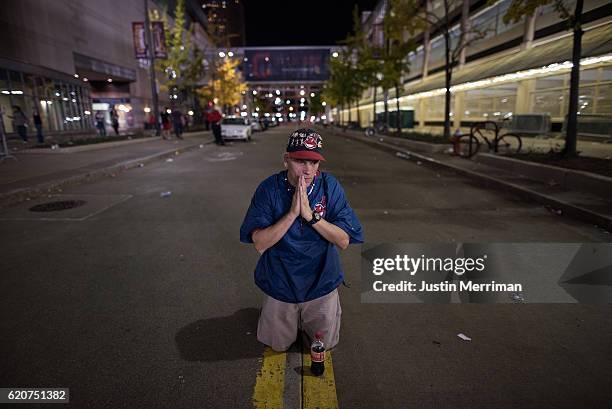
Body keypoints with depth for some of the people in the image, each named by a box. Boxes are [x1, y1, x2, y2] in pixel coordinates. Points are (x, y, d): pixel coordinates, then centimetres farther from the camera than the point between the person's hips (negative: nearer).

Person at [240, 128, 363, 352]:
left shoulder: (330, 186, -15)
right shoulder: (268, 189, -17)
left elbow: (344, 241, -18)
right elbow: (260, 244, -21)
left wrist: (310, 214, -29)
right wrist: (292, 213, -30)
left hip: (321, 284, 1)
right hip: (279, 285, 0)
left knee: (324, 346, 22)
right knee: (278, 346, 23)